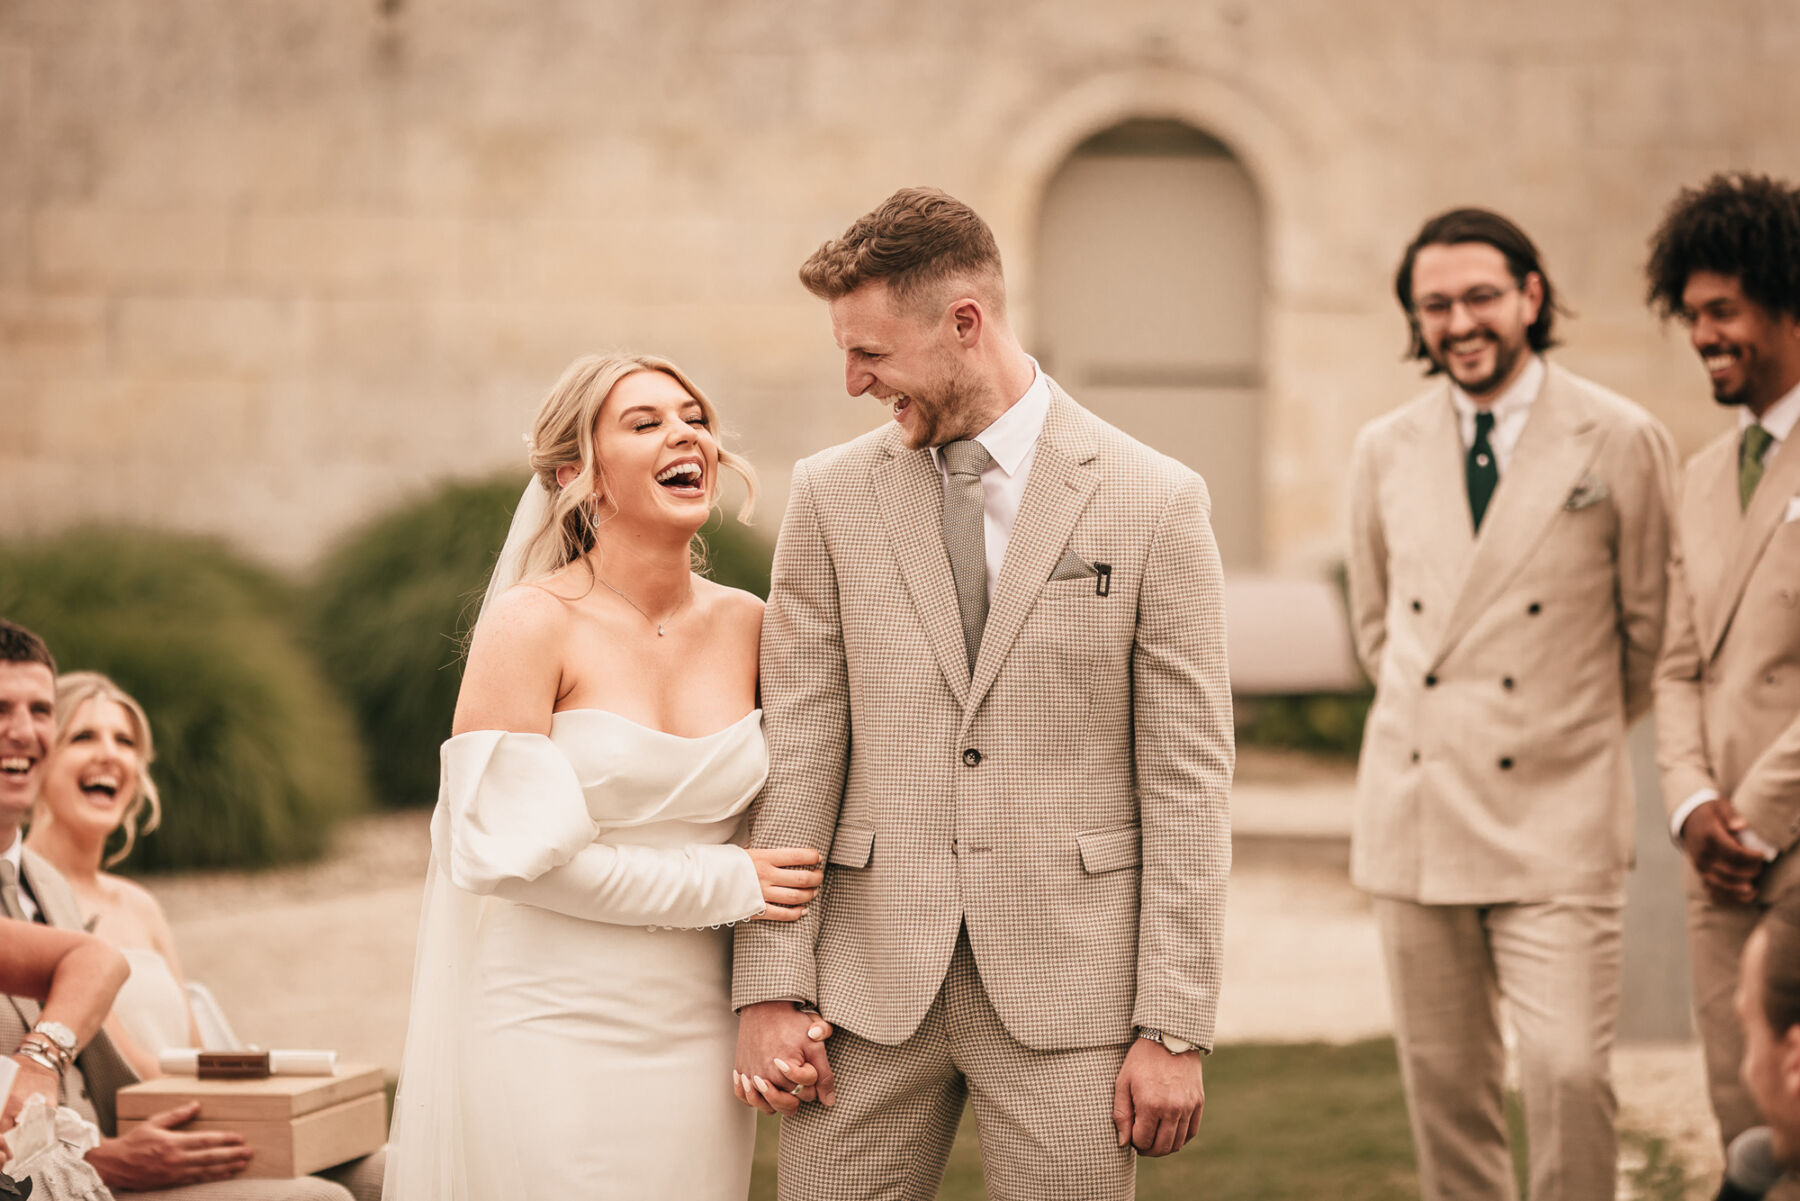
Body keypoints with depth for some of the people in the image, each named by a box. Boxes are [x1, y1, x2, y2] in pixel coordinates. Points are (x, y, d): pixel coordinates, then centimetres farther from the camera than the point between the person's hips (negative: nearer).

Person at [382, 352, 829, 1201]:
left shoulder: (745, 625, 5)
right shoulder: (530, 625, -9)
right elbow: (511, 850, -14)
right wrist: (723, 885, -12)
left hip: (696, 1034, 5)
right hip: (555, 1030, -4)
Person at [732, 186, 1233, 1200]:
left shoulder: (1155, 502, -2)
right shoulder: (831, 497, 6)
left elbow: (1188, 782, -3)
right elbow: (800, 747, 4)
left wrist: (1176, 1030, -6)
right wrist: (772, 984, -3)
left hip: (1070, 977, -2)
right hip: (875, 976, 2)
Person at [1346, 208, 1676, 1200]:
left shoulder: (1621, 442, -4)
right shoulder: (1385, 450, 7)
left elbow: (1650, 626, 6)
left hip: (1556, 817, -3)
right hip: (1413, 813, 4)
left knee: (1568, 1071, -13)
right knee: (1442, 1081, 8)